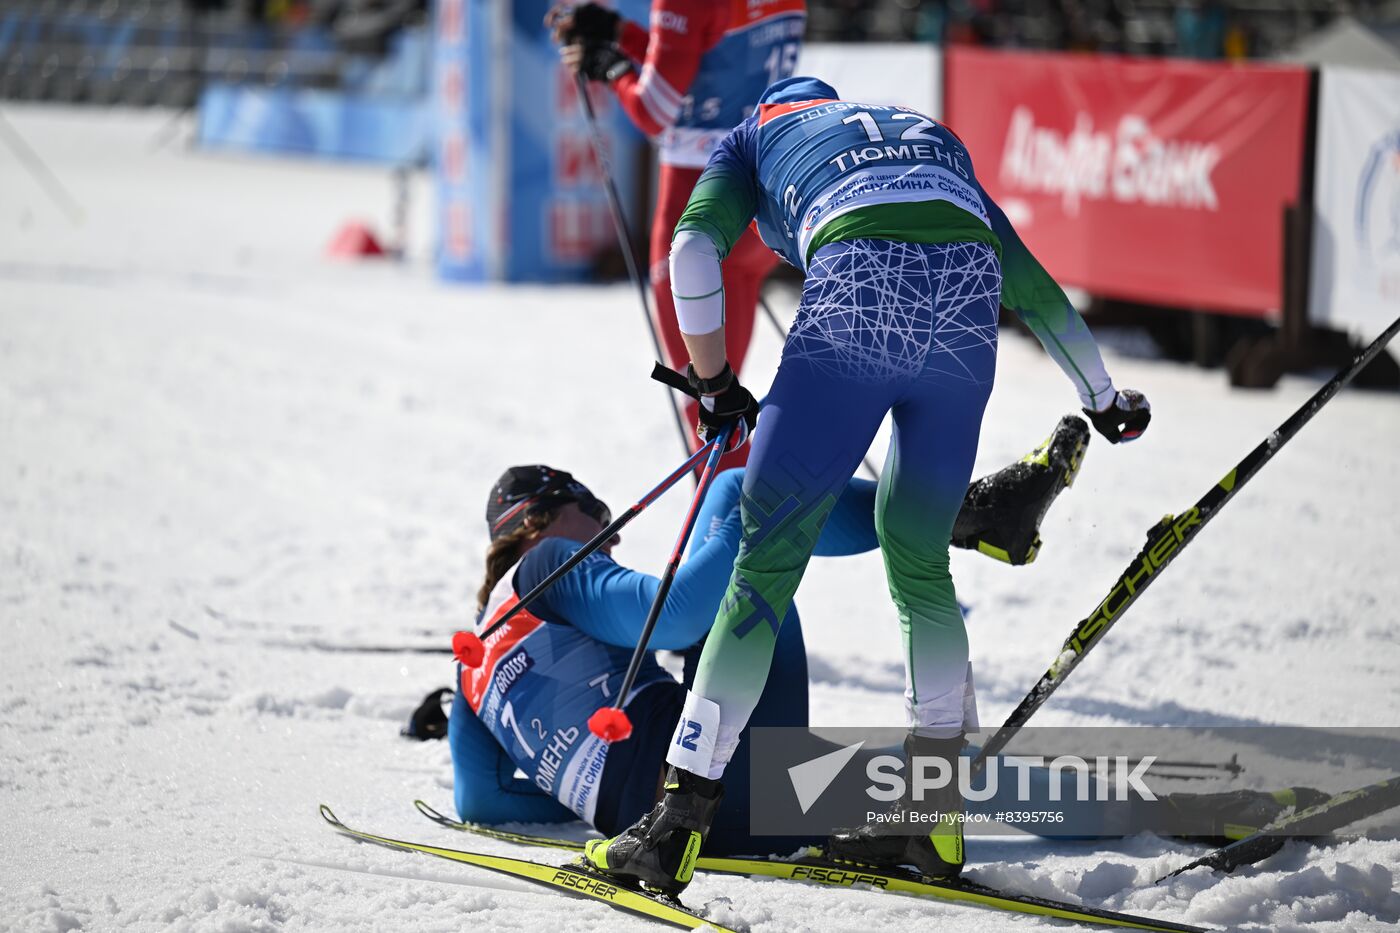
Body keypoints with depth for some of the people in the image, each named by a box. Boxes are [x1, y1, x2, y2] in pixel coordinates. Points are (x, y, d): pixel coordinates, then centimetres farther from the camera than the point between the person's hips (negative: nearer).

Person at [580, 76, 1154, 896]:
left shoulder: (761, 132, 32)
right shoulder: (937, 137, 42)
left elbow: (694, 249, 11)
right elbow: (1033, 286, 46)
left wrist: (714, 382, 18)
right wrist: (1104, 401, 57)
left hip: (858, 291, -4)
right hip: (969, 301, 4)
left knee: (767, 563, -1)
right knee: (919, 562, 20)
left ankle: (680, 823, -6)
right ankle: (933, 817, 21)